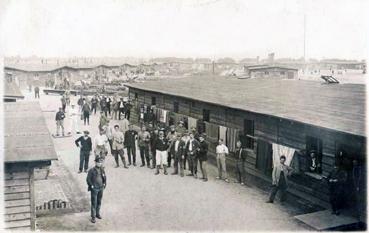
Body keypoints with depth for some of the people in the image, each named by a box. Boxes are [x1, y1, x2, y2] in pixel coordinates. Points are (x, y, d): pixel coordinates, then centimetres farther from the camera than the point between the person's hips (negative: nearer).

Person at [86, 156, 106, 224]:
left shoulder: (102, 169, 3)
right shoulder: (92, 170, -13)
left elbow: (104, 177, 17)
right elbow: (88, 179, -9)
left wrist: (104, 184, 9)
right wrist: (91, 186, -12)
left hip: (101, 188, 5)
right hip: (94, 189, -5)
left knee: (99, 202, 16)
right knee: (94, 203, -2)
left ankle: (97, 213, 32)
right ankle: (93, 217, 5)